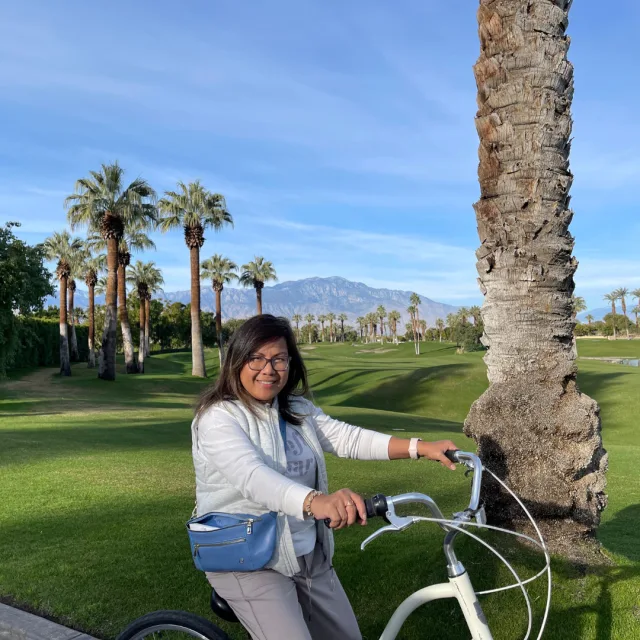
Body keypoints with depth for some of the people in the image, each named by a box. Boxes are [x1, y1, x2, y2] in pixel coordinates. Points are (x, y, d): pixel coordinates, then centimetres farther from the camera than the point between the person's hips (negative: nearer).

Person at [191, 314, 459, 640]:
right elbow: (252, 476, -35)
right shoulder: (218, 418, -19)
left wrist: (421, 448, -14)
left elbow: (347, 438, -4)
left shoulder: (298, 409, 4)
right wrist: (315, 501, -52)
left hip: (309, 555, 7)